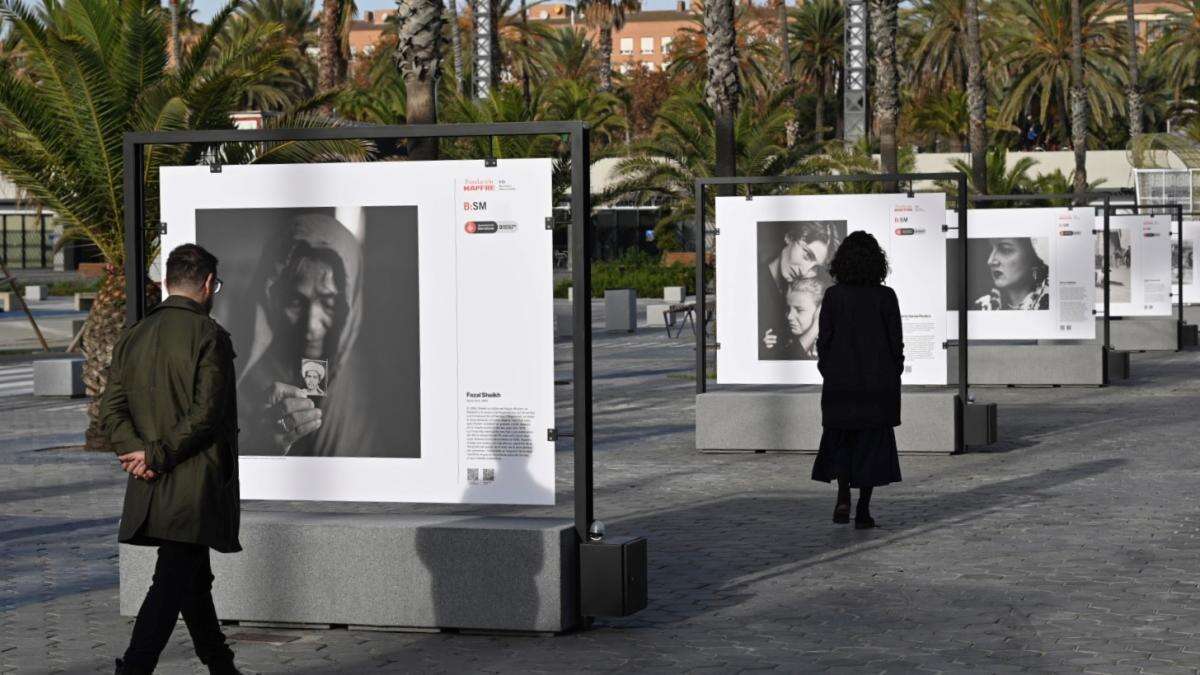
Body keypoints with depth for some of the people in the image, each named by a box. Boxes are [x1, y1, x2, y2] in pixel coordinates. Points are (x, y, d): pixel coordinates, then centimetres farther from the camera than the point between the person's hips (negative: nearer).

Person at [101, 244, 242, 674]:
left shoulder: (133, 338, 11)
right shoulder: (209, 335, -10)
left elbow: (110, 409, 3)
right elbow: (207, 412, -19)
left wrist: (139, 452, -7)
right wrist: (158, 456, -13)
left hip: (152, 490, 7)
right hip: (198, 487, -7)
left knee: (195, 579, 19)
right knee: (173, 583, -7)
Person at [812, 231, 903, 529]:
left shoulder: (834, 296, -5)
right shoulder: (885, 297, -6)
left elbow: (824, 339, -3)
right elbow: (896, 341, -3)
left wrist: (827, 374, 8)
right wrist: (894, 377, 8)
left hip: (840, 382, 1)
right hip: (878, 382, 0)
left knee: (840, 440, 15)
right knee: (871, 443, 6)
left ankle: (843, 498, -3)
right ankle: (863, 511, 4)